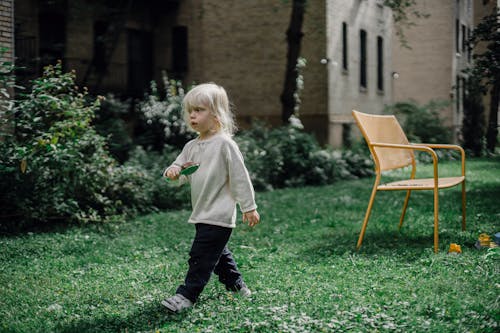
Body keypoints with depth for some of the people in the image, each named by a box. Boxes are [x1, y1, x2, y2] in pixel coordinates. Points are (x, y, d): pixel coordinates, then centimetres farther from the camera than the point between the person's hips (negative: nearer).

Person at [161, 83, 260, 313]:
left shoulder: (224, 143, -13)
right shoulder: (191, 146, 9)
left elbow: (240, 177, -12)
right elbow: (182, 175, 11)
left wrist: (249, 207, -11)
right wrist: (173, 171, -14)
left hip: (219, 214, -9)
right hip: (202, 214, 9)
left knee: (201, 255, -8)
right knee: (218, 252, 21)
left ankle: (187, 294, -2)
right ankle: (236, 284, 37)